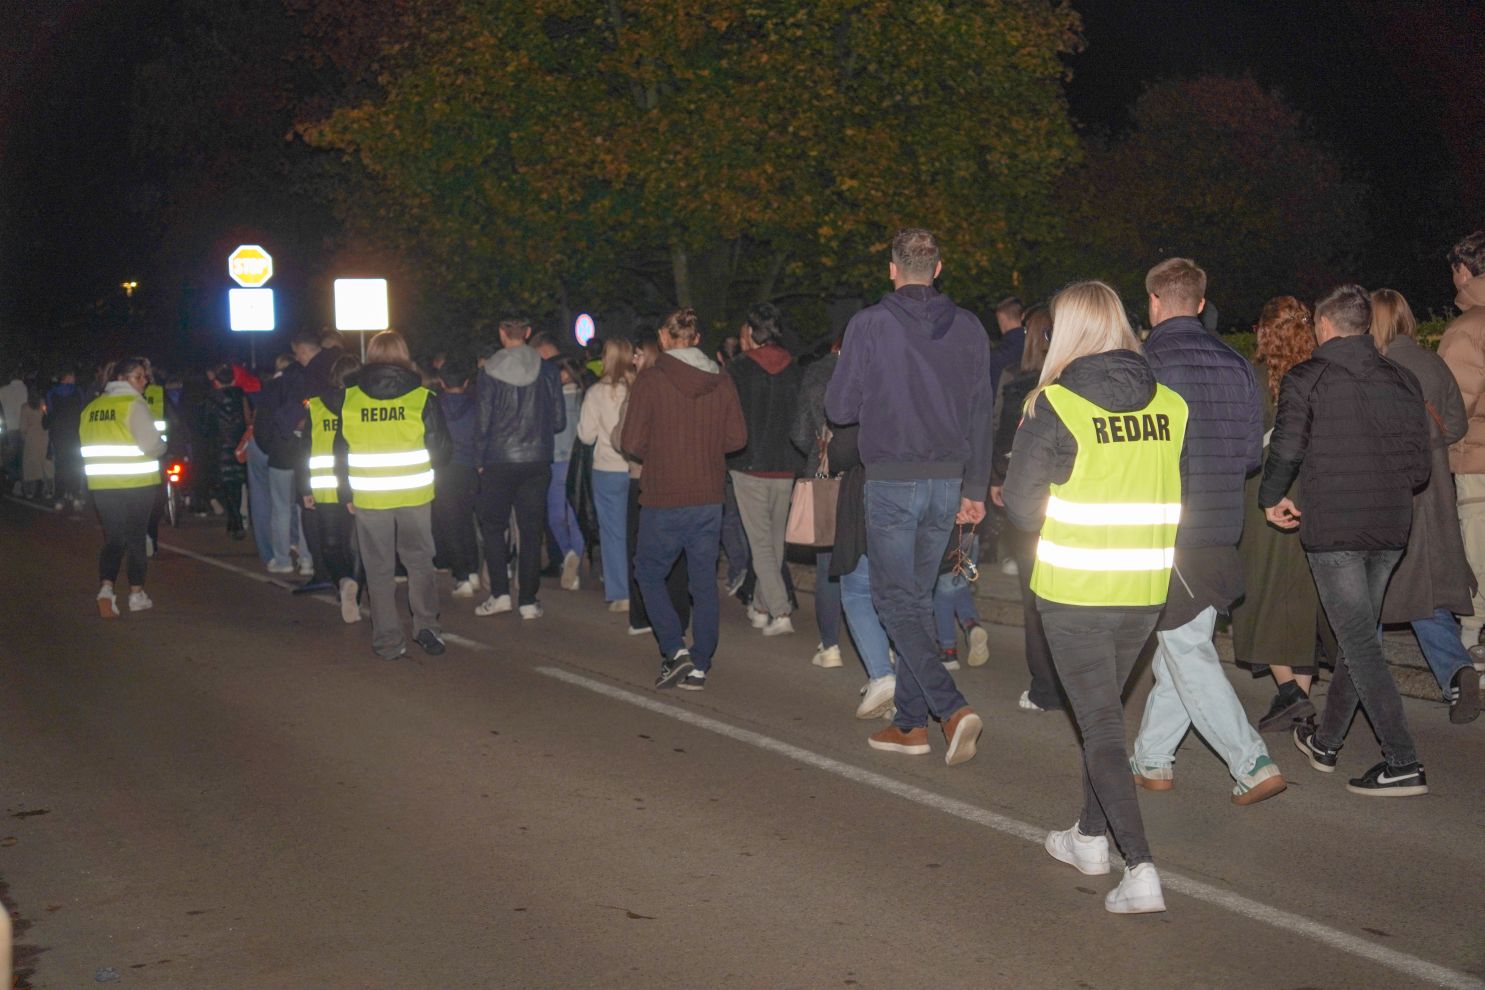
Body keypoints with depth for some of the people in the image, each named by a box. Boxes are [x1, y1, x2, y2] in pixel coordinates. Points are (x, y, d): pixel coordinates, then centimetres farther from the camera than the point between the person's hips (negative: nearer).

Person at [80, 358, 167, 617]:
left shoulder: (91, 408, 8)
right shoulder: (134, 404, -11)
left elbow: (87, 445, 13)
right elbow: (151, 444, -19)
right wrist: (162, 446, 2)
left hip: (101, 485, 4)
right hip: (136, 483, -4)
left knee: (112, 538, 10)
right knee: (136, 537, 9)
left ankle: (106, 588, -10)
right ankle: (136, 593, 16)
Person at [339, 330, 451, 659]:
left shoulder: (349, 400, -1)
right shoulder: (422, 398, -6)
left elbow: (341, 451, 4)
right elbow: (441, 451, -2)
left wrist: (348, 493, 14)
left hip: (369, 498, 1)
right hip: (415, 495, 0)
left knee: (379, 570, 9)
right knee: (420, 561, 15)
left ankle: (388, 641, 10)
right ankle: (426, 625, 4)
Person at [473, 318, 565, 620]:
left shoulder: (490, 375, -7)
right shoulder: (548, 371, -1)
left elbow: (483, 424, -5)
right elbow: (560, 421, 3)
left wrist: (481, 461, 7)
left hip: (499, 462, -2)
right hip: (537, 461, 2)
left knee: (493, 526, 11)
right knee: (532, 530, 7)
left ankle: (500, 594, 4)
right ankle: (529, 601, 7)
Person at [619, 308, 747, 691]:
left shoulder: (650, 381, -10)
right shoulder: (721, 382, 2)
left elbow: (632, 441, -11)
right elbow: (737, 437, 4)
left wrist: (655, 455, 8)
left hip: (663, 501, -4)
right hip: (709, 500, 4)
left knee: (649, 573, 13)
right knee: (705, 583, 9)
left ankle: (675, 650, 1)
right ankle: (699, 666, 12)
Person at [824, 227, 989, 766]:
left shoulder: (869, 324, -7)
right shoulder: (968, 327, 6)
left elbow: (839, 407, -5)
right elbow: (981, 414, 8)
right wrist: (975, 489, 15)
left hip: (891, 481, -5)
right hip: (947, 481, 5)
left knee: (896, 600, 1)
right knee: (919, 598, 14)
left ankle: (951, 706, -16)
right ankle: (911, 722, 18)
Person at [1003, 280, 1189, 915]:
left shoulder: (1055, 406, -12)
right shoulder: (1171, 405, 1)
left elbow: (1020, 504, -7)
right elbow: (1179, 499, 7)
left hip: (1074, 591, -5)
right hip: (1146, 590, 5)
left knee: (1100, 726, 1)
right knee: (1104, 709, 22)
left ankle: (1141, 870, -7)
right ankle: (1091, 837, 35)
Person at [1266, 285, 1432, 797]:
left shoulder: (1307, 378, -5)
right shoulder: (1402, 379, 8)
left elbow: (1285, 449, -11)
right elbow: (1420, 466, 8)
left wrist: (1272, 498, 7)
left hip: (1333, 525, -6)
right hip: (1391, 528, 6)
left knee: (1360, 642, -4)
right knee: (1359, 634, 17)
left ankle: (1403, 763, -10)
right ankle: (1326, 741, 31)